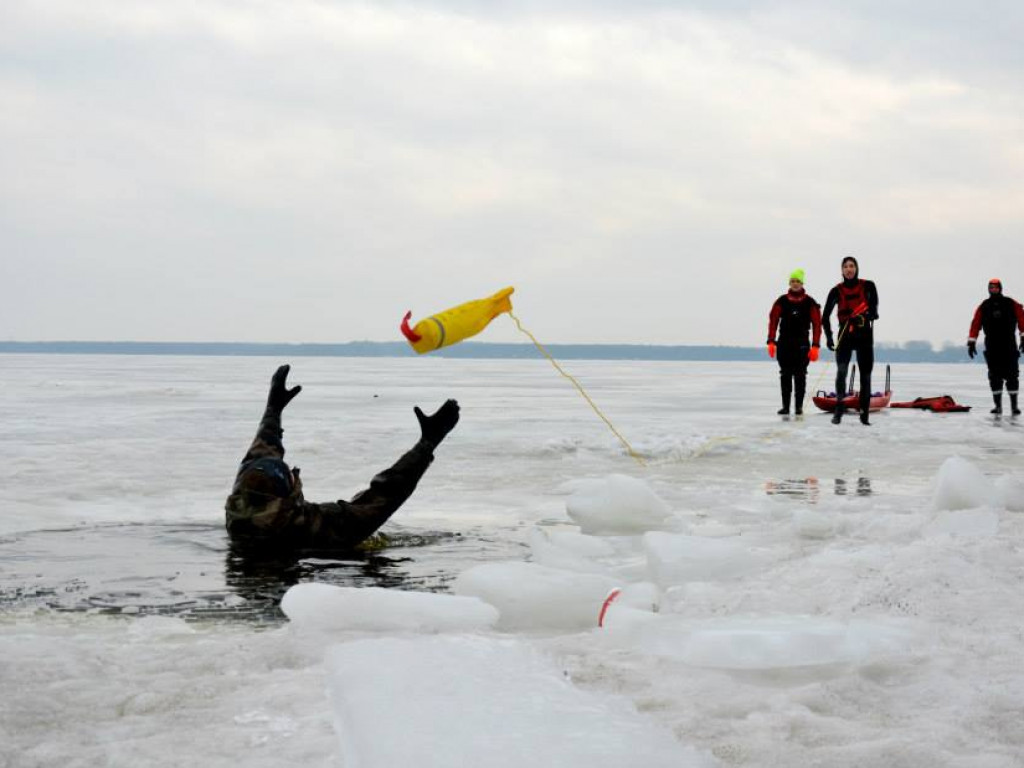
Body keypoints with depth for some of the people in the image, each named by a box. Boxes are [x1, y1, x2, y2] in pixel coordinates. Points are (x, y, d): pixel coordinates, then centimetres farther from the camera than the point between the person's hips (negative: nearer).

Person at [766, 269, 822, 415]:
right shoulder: (781, 301, 4)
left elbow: (817, 325, -1)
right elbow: (773, 321, 4)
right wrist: (771, 342, -4)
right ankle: (785, 406, 7)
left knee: (800, 376, -1)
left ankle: (799, 406, 5)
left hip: (802, 344, -1)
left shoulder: (810, 303, 0)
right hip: (784, 343, 1)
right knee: (785, 376, 3)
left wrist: (815, 346, -7)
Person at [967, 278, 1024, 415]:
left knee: (1012, 376, -2)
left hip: (1009, 346, -1)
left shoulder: (1012, 305, 3)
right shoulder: (983, 307, 8)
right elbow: (975, 325, 5)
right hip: (992, 348, 1)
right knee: (995, 377, 1)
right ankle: (998, 405, 6)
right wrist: (971, 342, -1)